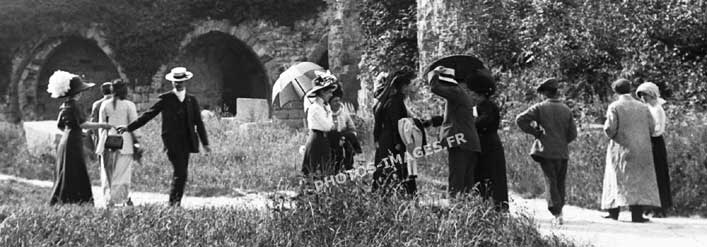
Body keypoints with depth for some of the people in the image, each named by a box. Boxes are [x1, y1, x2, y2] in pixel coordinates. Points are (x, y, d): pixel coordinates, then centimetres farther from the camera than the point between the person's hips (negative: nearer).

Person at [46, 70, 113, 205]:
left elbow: (60, 125, 20)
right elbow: (82, 123, -20)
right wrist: (101, 125, -15)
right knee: (74, 174, -6)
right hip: (73, 143, -9)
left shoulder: (65, 105, 13)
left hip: (65, 141, 9)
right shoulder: (74, 105, -13)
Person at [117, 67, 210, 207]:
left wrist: (205, 143, 9)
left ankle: (176, 201, 12)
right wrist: (129, 128, 2)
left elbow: (198, 123, 15)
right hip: (171, 141, -4)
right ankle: (173, 201, -5)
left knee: (182, 174, 4)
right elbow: (148, 115, 6)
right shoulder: (165, 99, 4)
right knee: (180, 172, -14)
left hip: (186, 141, 4)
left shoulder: (192, 100, 14)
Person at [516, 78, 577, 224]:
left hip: (546, 151, -3)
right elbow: (572, 134, 5)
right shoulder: (566, 109, 5)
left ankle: (557, 213, -11)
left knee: (551, 182, -1)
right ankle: (559, 210, 20)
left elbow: (520, 119, -13)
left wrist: (534, 131, -3)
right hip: (563, 152, 3)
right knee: (560, 183, 15)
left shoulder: (540, 108, -5)